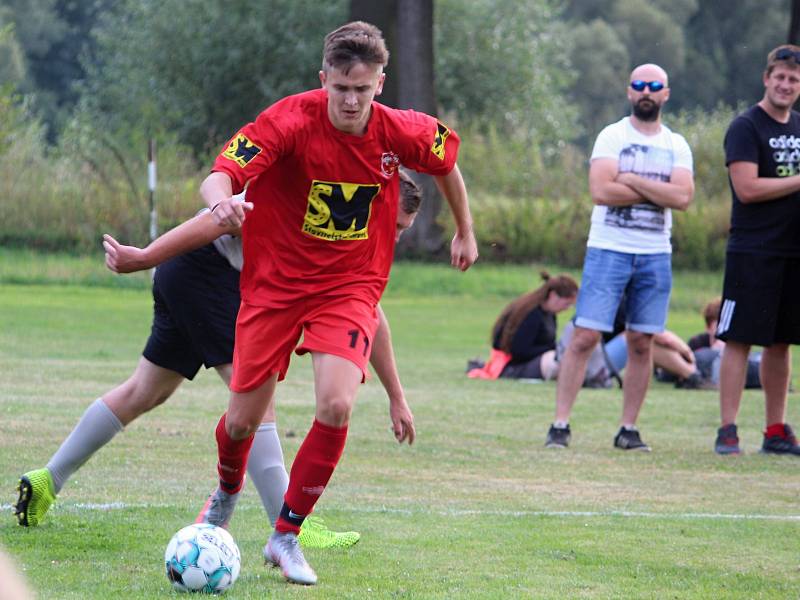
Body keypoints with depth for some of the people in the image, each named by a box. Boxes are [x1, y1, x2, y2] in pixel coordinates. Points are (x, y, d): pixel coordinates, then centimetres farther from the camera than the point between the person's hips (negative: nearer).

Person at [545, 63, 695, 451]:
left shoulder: (677, 146, 9)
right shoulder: (612, 137, 0)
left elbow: (683, 197, -8)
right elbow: (601, 190, -15)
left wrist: (632, 180, -12)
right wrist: (657, 192, -8)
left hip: (655, 255, 3)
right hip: (608, 249, -3)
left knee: (641, 343, 5)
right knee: (585, 337, -9)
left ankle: (628, 429, 12)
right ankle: (560, 425, -6)